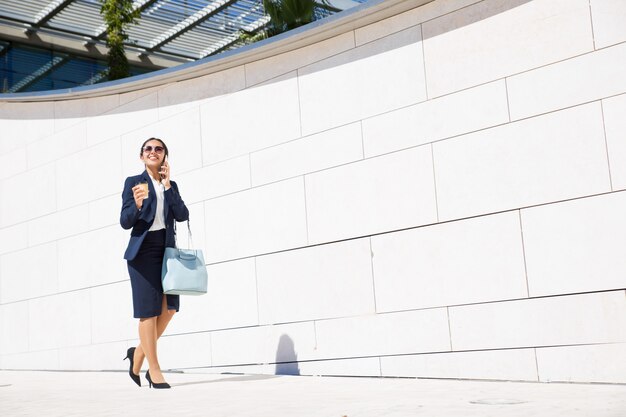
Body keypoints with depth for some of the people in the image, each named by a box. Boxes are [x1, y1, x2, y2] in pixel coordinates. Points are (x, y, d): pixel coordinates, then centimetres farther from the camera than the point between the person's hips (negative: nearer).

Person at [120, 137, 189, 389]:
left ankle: (138, 353, 20)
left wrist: (167, 186, -6)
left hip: (167, 248, 5)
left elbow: (182, 215, -2)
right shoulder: (133, 182, 2)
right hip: (144, 249, -4)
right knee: (149, 309, -4)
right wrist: (137, 205, -25)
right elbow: (125, 222, -5)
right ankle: (154, 369, 3)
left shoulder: (171, 185, 13)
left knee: (169, 306, 0)